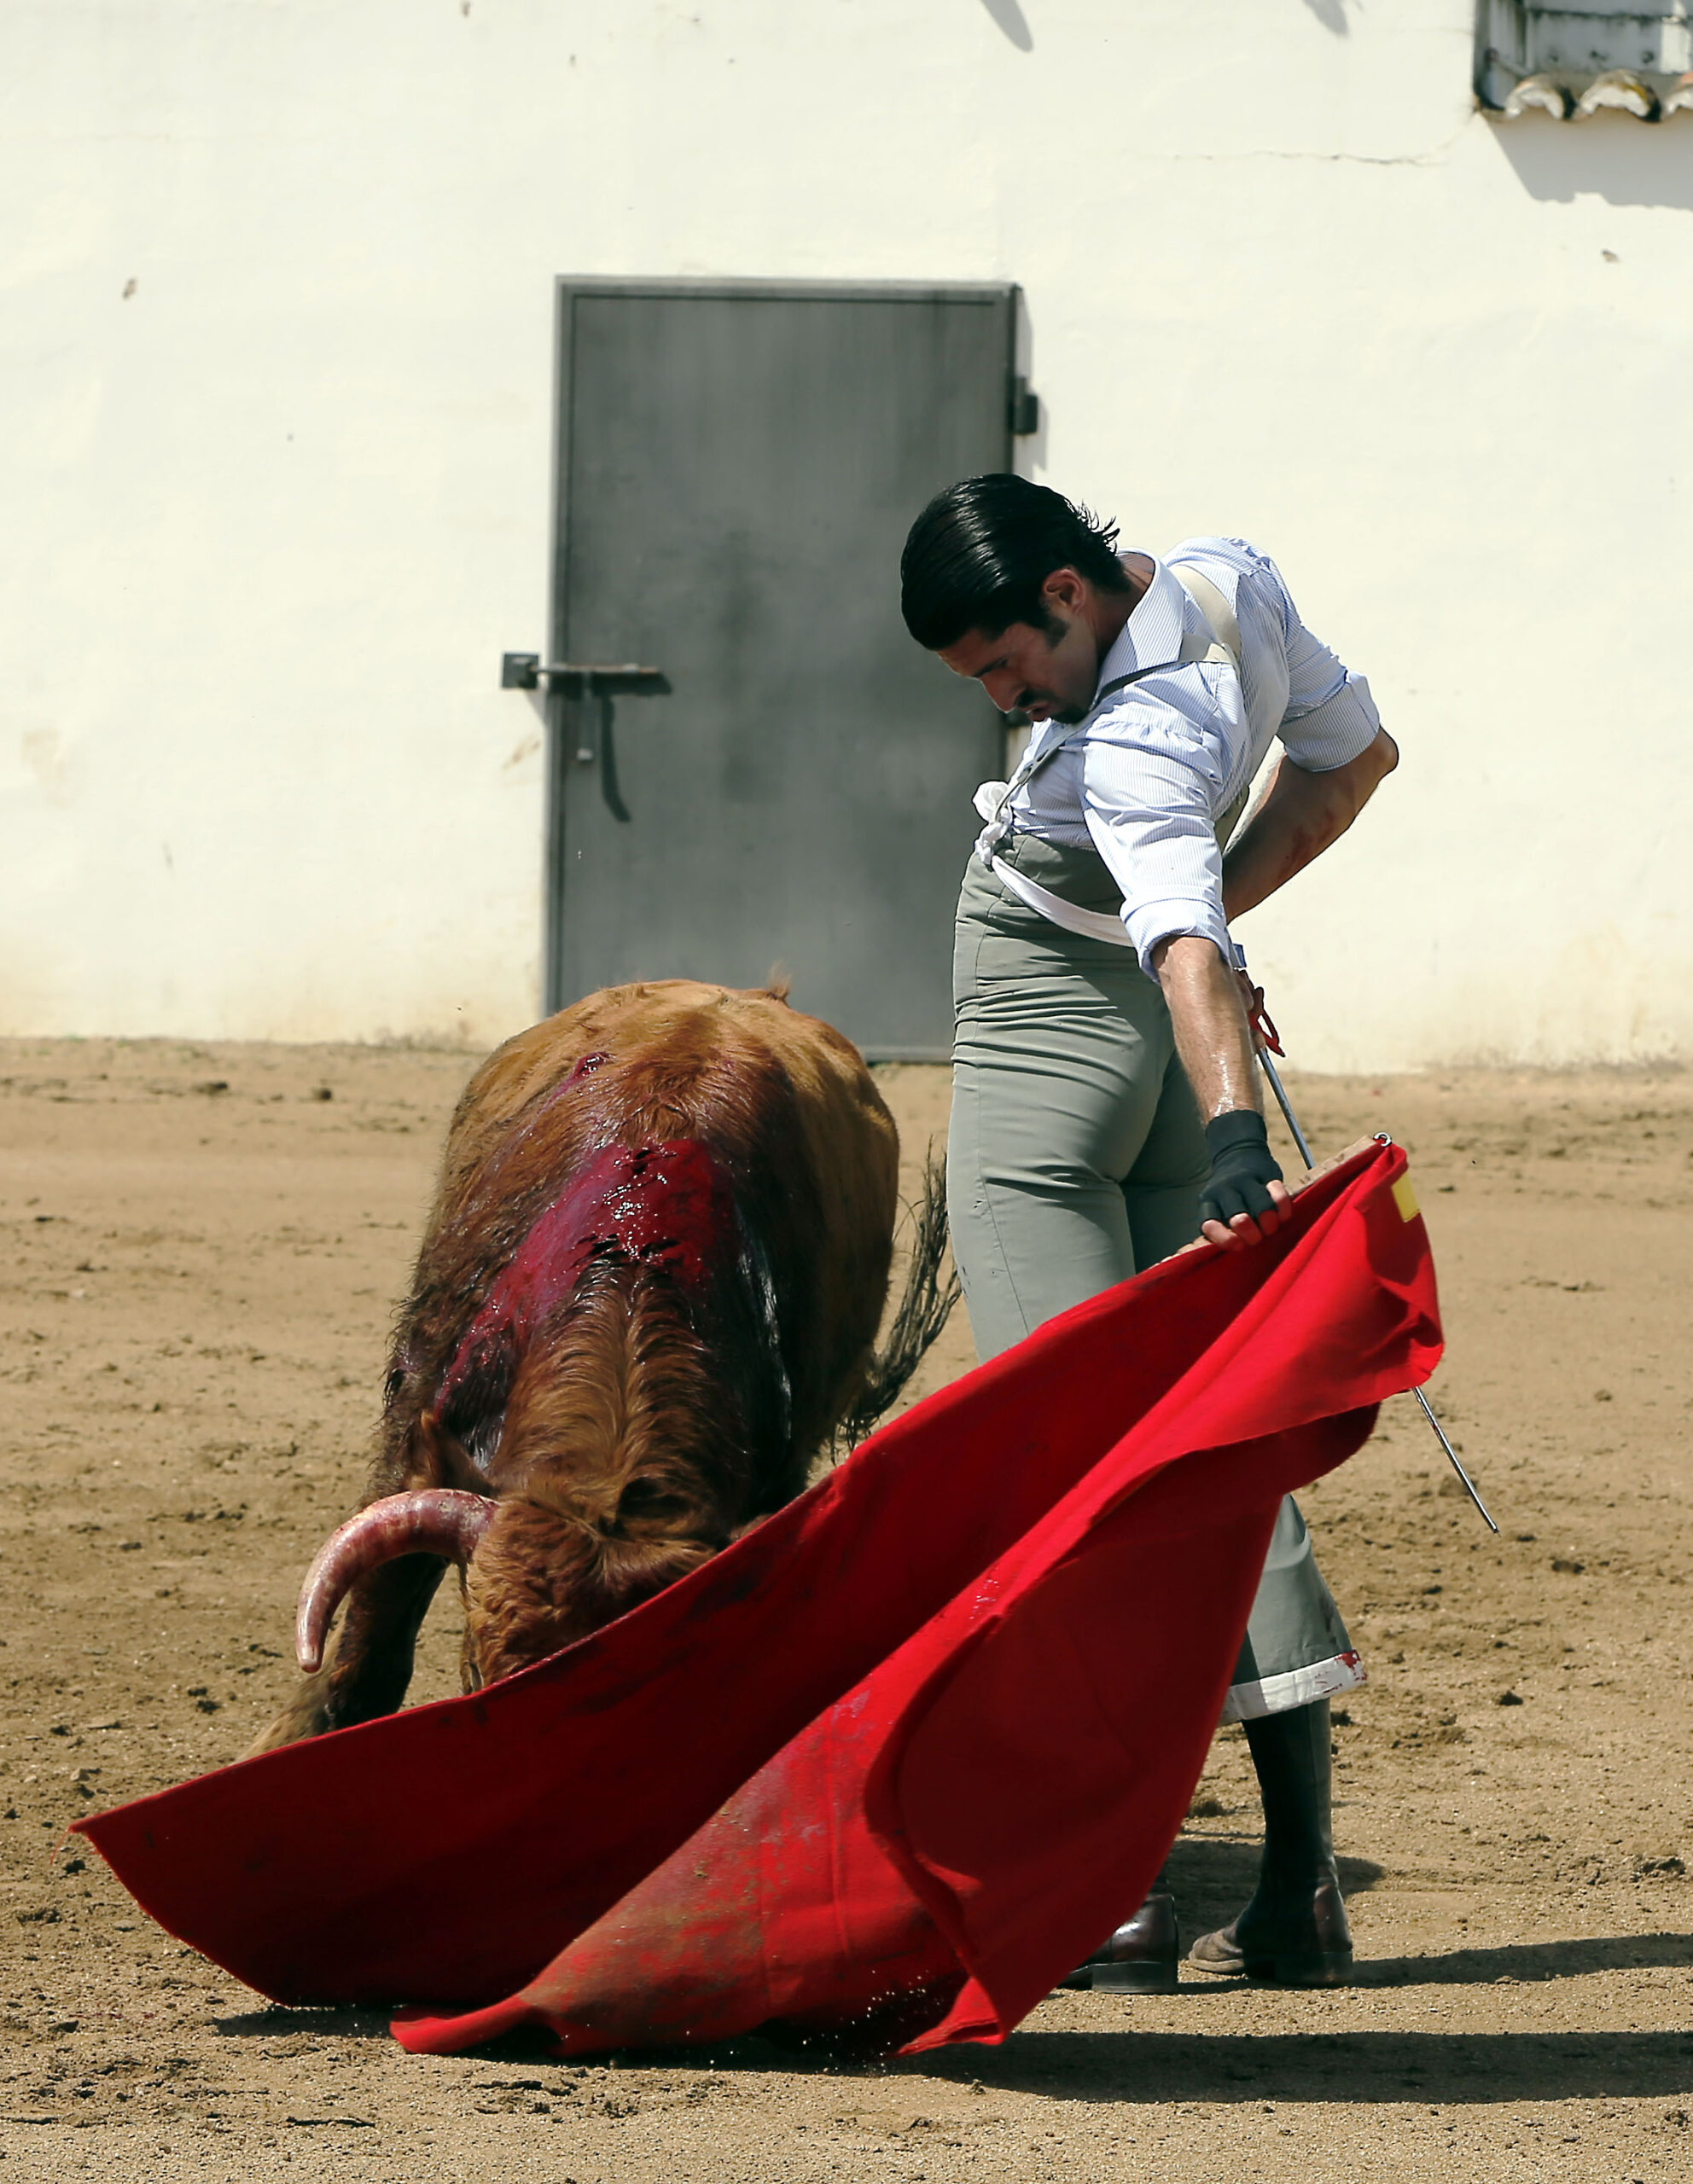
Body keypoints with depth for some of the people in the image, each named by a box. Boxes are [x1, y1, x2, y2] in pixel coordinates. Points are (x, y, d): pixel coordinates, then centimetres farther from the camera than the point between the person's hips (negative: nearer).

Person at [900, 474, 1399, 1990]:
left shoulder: (1132, 751, -30)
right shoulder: (1237, 585, -4)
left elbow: (1194, 952, -46)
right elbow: (1355, 755, 11)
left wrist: (1237, 1136, -59)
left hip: (1042, 1061, -9)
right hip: (1163, 1068, 9)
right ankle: (1301, 1884, 7)